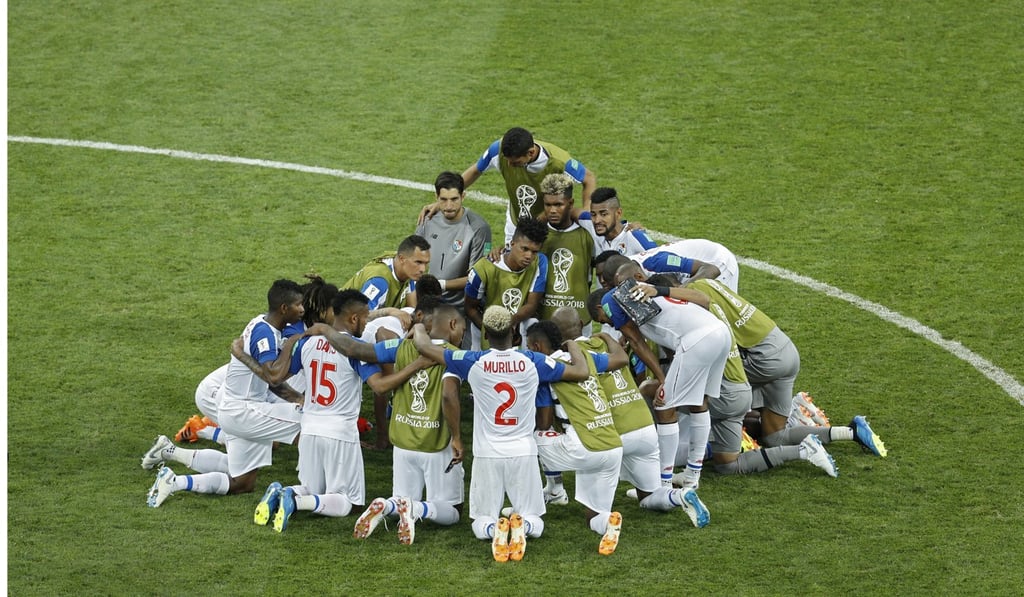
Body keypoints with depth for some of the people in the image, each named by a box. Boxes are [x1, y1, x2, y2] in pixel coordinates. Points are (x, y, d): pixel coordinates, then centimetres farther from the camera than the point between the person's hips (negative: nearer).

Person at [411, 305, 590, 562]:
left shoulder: (473, 362, -7)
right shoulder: (532, 362, -4)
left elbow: (424, 346, 2)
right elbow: (581, 372, 5)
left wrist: (418, 328, 25)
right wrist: (572, 346, 26)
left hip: (487, 453, -1)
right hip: (524, 452, 1)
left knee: (482, 521, 10)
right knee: (534, 521, 11)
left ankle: (494, 529, -26)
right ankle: (522, 526, -25)